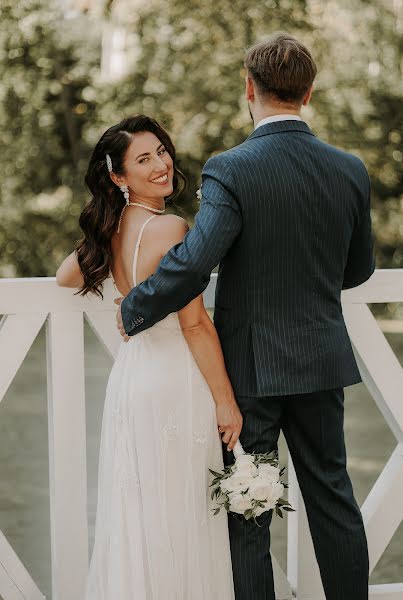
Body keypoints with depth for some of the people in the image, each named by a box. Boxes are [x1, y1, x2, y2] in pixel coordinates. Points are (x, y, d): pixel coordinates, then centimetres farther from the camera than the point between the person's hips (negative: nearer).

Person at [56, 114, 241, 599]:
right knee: (179, 516, 3)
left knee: (137, 512, 15)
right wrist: (225, 401, -11)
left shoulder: (110, 228, 6)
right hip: (174, 382, -8)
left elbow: (65, 277, 24)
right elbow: (195, 324, -17)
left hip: (130, 374, 8)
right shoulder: (169, 228, -16)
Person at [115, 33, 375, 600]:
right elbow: (359, 269, 10)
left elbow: (193, 262, -26)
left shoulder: (230, 170, -17)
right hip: (322, 361, 5)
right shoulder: (350, 170, -1)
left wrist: (133, 310, -10)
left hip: (251, 364, -4)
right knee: (333, 495, 16)